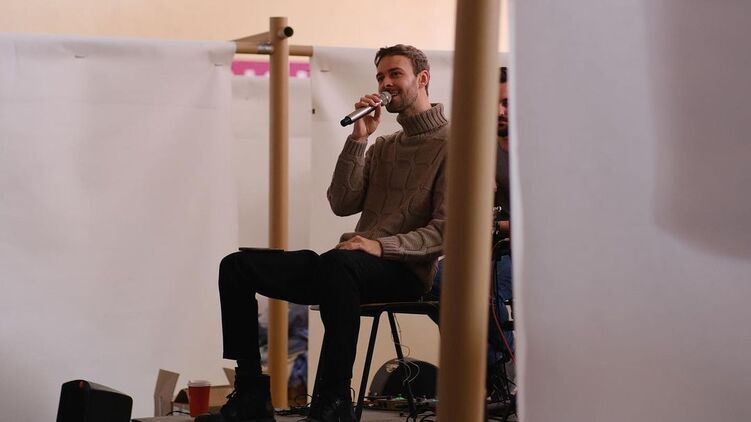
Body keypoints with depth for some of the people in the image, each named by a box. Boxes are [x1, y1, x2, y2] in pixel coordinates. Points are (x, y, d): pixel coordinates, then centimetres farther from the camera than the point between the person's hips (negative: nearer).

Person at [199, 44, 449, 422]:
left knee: (336, 262, -42)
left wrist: (381, 245, -23)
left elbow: (446, 231, -11)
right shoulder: (382, 146, 24)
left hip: (404, 271, -8)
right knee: (238, 266, -6)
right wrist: (358, 138, 3)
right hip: (351, 270, 8)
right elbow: (343, 204, 10)